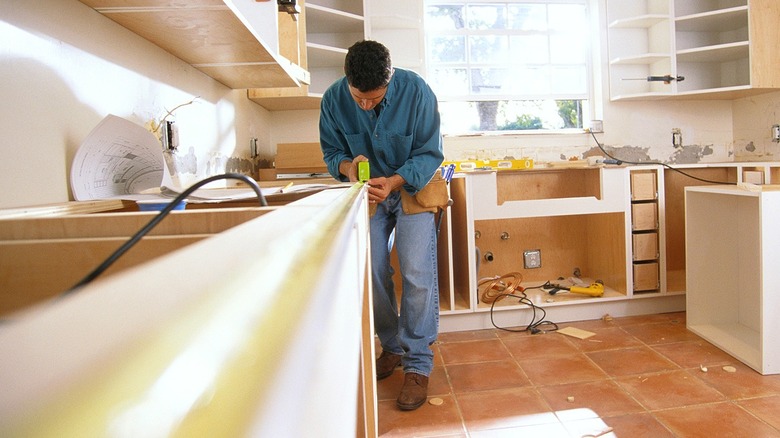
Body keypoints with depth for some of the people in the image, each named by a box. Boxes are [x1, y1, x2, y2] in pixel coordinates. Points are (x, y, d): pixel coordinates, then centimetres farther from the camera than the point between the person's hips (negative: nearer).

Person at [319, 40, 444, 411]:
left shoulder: (416, 92, -24)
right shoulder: (334, 99, -16)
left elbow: (429, 154, -18)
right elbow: (332, 151, -4)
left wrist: (394, 182, -35)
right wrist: (348, 166, -28)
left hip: (413, 186, -3)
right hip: (368, 191, 4)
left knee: (417, 274, -13)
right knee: (372, 273, 5)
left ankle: (418, 365, -1)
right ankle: (392, 347, 25)